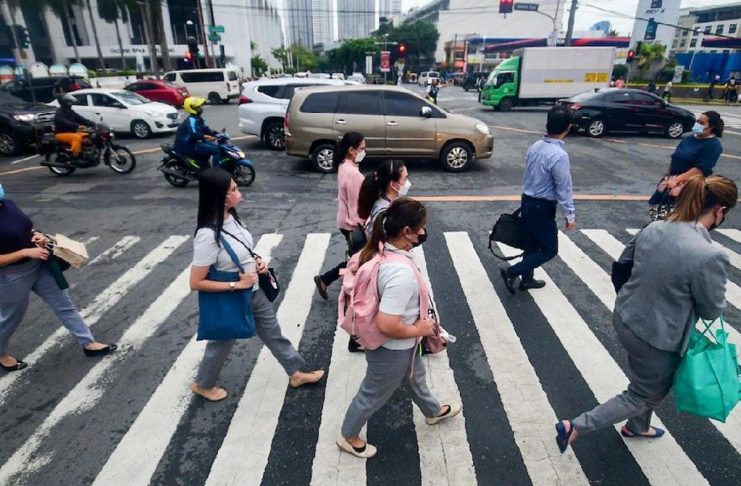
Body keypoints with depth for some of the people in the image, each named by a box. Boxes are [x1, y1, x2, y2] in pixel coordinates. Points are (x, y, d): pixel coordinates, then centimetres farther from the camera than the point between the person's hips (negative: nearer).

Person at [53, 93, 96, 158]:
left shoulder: (70, 111, 14)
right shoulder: (59, 113, -14)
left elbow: (80, 119, 4)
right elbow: (66, 123, -33)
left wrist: (93, 124, -12)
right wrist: (77, 126, -51)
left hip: (71, 132, 8)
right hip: (61, 134, -8)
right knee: (77, 138, -34)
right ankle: (76, 157, -34)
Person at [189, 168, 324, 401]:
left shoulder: (231, 217, -7)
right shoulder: (208, 235, -32)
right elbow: (196, 282, -25)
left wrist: (257, 262, -6)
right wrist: (236, 285, -23)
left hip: (255, 292, 7)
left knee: (273, 333, 20)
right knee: (222, 343, 19)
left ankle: (295, 373, 41)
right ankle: (203, 384, 48)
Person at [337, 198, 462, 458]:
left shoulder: (379, 250, -12)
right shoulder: (402, 273, -39)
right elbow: (387, 325, -39)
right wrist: (419, 330, -21)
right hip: (392, 349, -9)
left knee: (415, 376, 34)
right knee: (373, 395, 18)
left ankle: (434, 411, 62)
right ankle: (348, 437, 45)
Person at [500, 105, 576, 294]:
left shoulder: (535, 147, 0)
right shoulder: (559, 156, -24)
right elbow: (564, 189, -19)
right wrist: (570, 215, -9)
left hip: (528, 202, 8)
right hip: (542, 208, -8)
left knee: (532, 243, 22)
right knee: (549, 249, 8)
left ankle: (527, 279, 34)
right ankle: (512, 272, 0)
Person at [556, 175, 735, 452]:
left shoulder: (654, 228, -8)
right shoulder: (710, 256, -28)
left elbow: (623, 261, 9)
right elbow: (712, 310, -13)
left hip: (625, 319, 7)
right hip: (657, 338, -7)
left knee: (647, 384, 32)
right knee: (643, 396, 17)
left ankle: (637, 427, 55)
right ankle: (575, 427, 15)